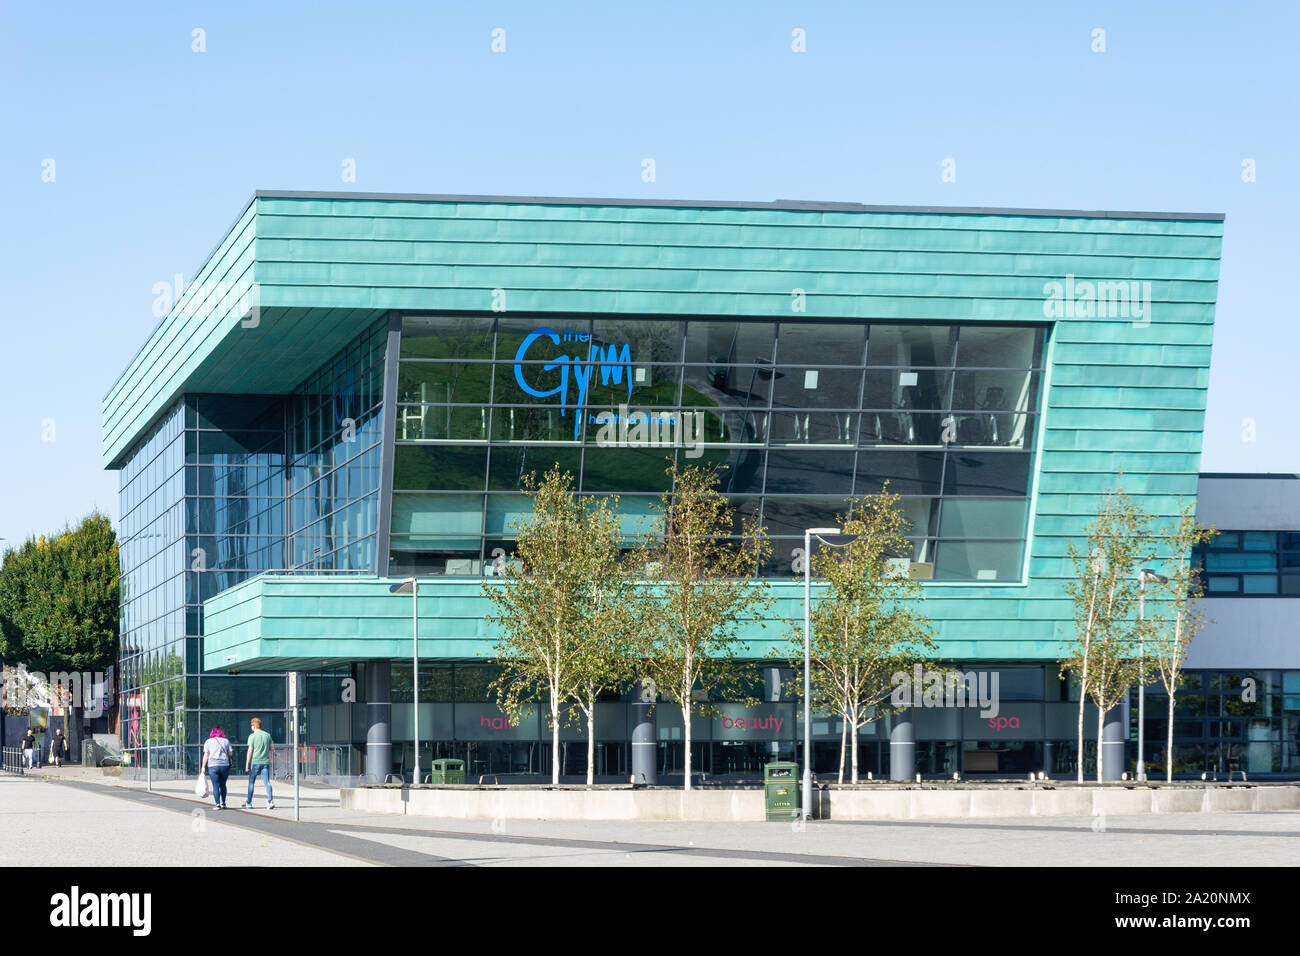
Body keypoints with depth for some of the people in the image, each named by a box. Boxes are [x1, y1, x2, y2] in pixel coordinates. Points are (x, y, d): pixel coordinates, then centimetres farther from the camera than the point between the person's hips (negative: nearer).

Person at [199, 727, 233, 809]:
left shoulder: (208, 742, 6)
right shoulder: (226, 741, 9)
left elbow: (206, 755, 0)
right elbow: (230, 753, 8)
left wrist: (203, 767, 2)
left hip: (213, 766, -2)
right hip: (225, 765, 2)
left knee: (215, 785, -2)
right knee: (223, 785, 15)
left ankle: (218, 804, -10)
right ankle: (223, 803, 14)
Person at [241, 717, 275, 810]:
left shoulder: (252, 736, -6)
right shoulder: (267, 735, 6)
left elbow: (250, 751, -8)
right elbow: (271, 749, 10)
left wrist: (247, 765, -4)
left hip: (255, 762, -3)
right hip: (266, 762, 3)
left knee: (251, 783, 9)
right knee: (267, 782, -2)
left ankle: (249, 803, 18)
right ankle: (271, 801, -19)